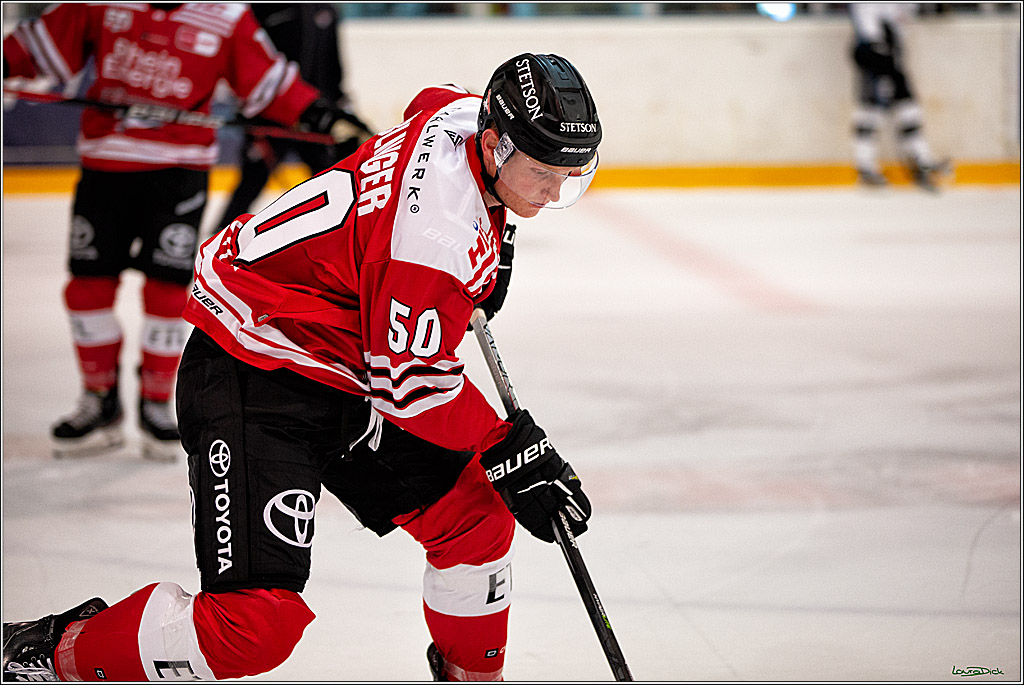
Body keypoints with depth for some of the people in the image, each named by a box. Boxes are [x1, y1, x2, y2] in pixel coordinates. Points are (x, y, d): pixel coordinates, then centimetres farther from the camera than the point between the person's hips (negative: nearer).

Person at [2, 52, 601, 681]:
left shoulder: (468, 113, -2)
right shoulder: (435, 228, -29)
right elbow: (413, 381, -23)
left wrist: (484, 261, 26)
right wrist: (510, 448, -16)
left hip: (343, 372, 10)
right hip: (255, 377, -10)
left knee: (478, 518, 8)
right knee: (260, 619, -19)